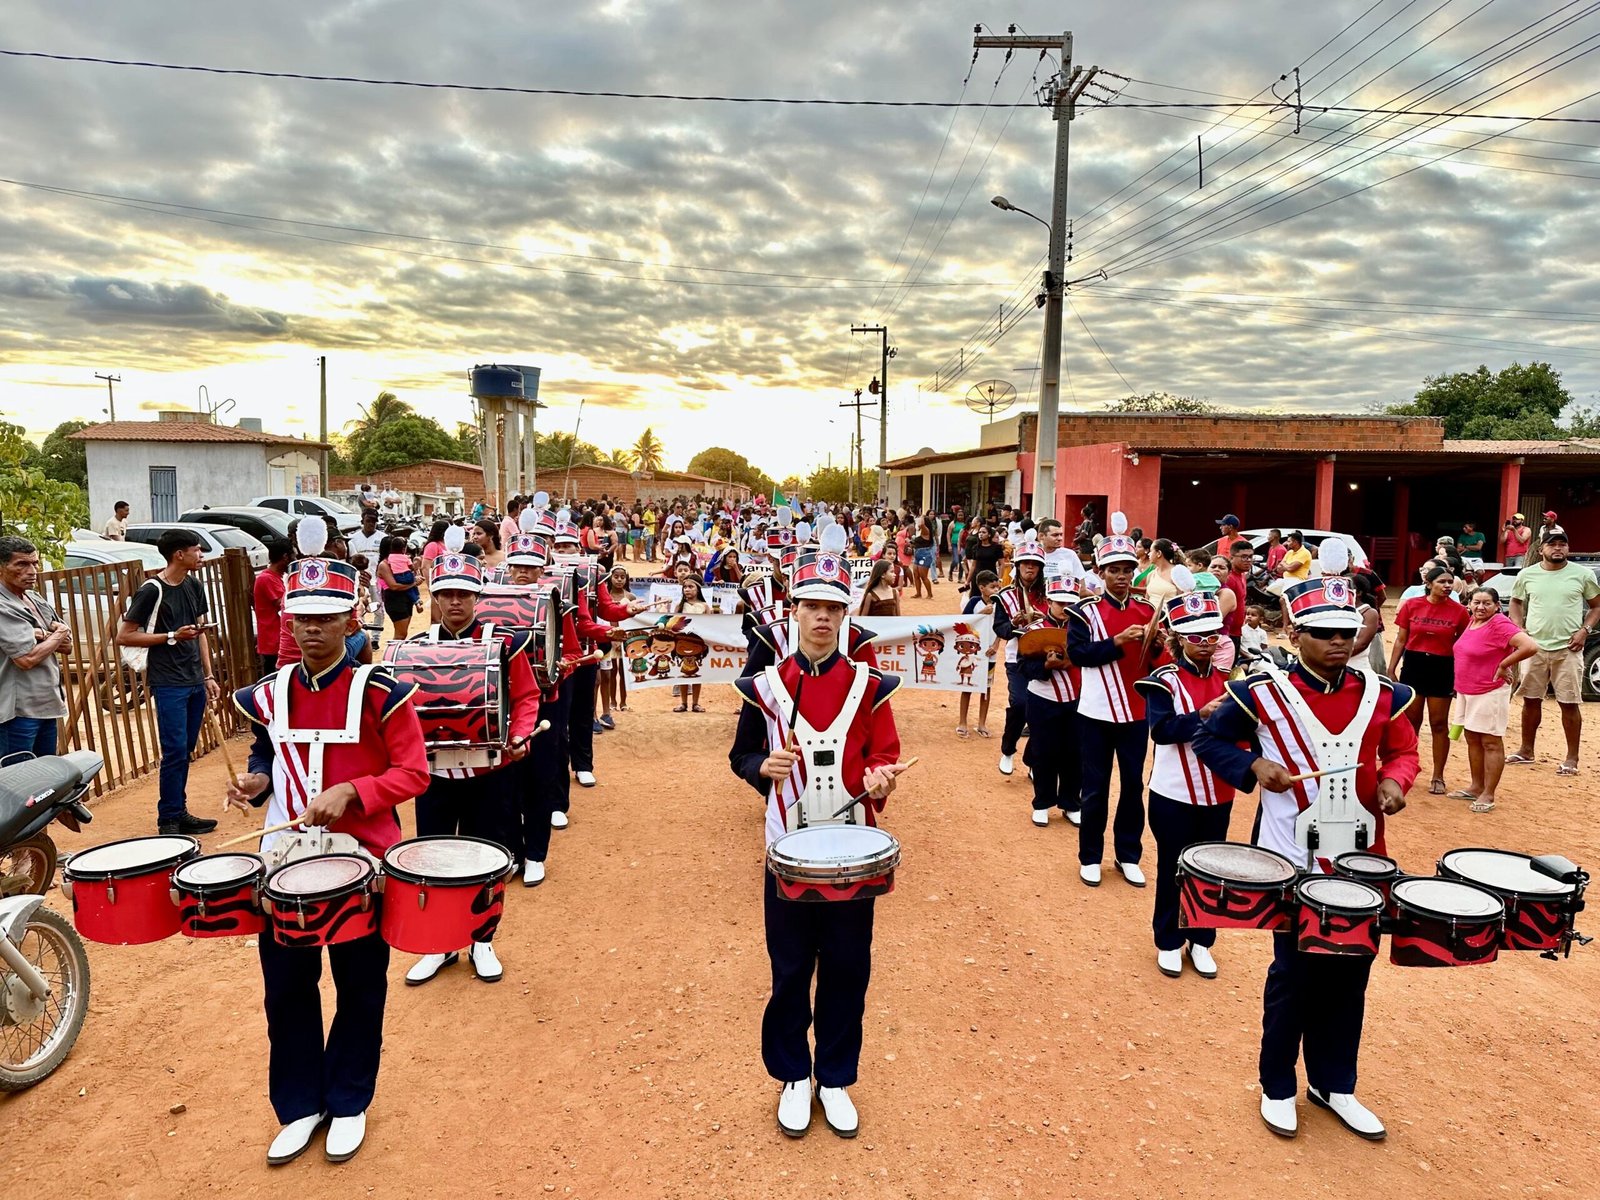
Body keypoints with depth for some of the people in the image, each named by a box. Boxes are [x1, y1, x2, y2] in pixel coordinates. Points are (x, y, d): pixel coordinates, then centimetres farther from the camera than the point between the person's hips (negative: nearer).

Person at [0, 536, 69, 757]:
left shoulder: (36, 600, 11)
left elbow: (67, 645, 12)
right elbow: (27, 659, -22)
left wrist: (45, 637, -9)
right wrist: (57, 636, -5)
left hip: (47, 705, 8)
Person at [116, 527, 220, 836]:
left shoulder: (193, 585, 10)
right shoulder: (152, 590, -11)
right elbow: (124, 636, -10)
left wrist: (208, 676, 12)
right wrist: (172, 636, -15)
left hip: (195, 682, 7)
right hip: (168, 684, -7)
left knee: (186, 751, 12)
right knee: (175, 751, -6)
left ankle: (180, 812, 22)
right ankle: (168, 821, 3)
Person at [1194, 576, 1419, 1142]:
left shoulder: (1381, 695, 0)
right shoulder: (1263, 694, -10)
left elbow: (1403, 751, 13)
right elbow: (1209, 738, 0)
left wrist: (1395, 780, -8)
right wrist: (1253, 766, -15)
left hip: (1361, 861, 4)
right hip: (1293, 862, -4)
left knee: (1349, 974, 15)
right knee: (1294, 975, 7)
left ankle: (1333, 1084, 35)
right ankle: (1278, 1088, 27)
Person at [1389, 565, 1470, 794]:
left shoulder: (1459, 611, -4)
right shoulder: (1411, 605, -3)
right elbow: (1400, 640, 2)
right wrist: (1391, 670, -1)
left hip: (1442, 668, 0)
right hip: (1414, 665, 0)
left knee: (1439, 724, 6)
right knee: (1410, 721, 9)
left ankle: (1438, 777, 16)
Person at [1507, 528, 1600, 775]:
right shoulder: (1527, 574, 4)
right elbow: (1516, 601, 17)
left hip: (1568, 649, -2)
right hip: (1535, 647, 2)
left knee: (1570, 703, 0)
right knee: (1531, 699, 10)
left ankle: (1572, 758, 8)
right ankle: (1526, 751, 21)